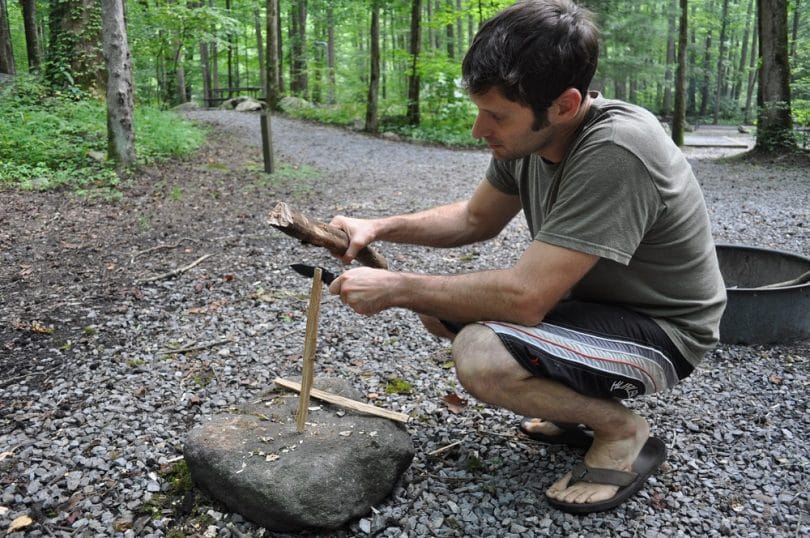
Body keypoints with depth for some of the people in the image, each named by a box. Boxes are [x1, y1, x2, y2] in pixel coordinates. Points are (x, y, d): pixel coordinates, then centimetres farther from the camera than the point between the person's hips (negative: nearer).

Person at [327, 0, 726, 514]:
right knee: (438, 308, 3)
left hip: (657, 330, -8)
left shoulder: (617, 153, -33)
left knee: (481, 357, -30)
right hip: (586, 298, 8)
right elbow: (476, 218, 8)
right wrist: (379, 229, -4)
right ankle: (581, 400, 13)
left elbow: (524, 297, -34)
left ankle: (623, 430, -3)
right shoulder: (531, 132, -8)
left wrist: (395, 288, -24)